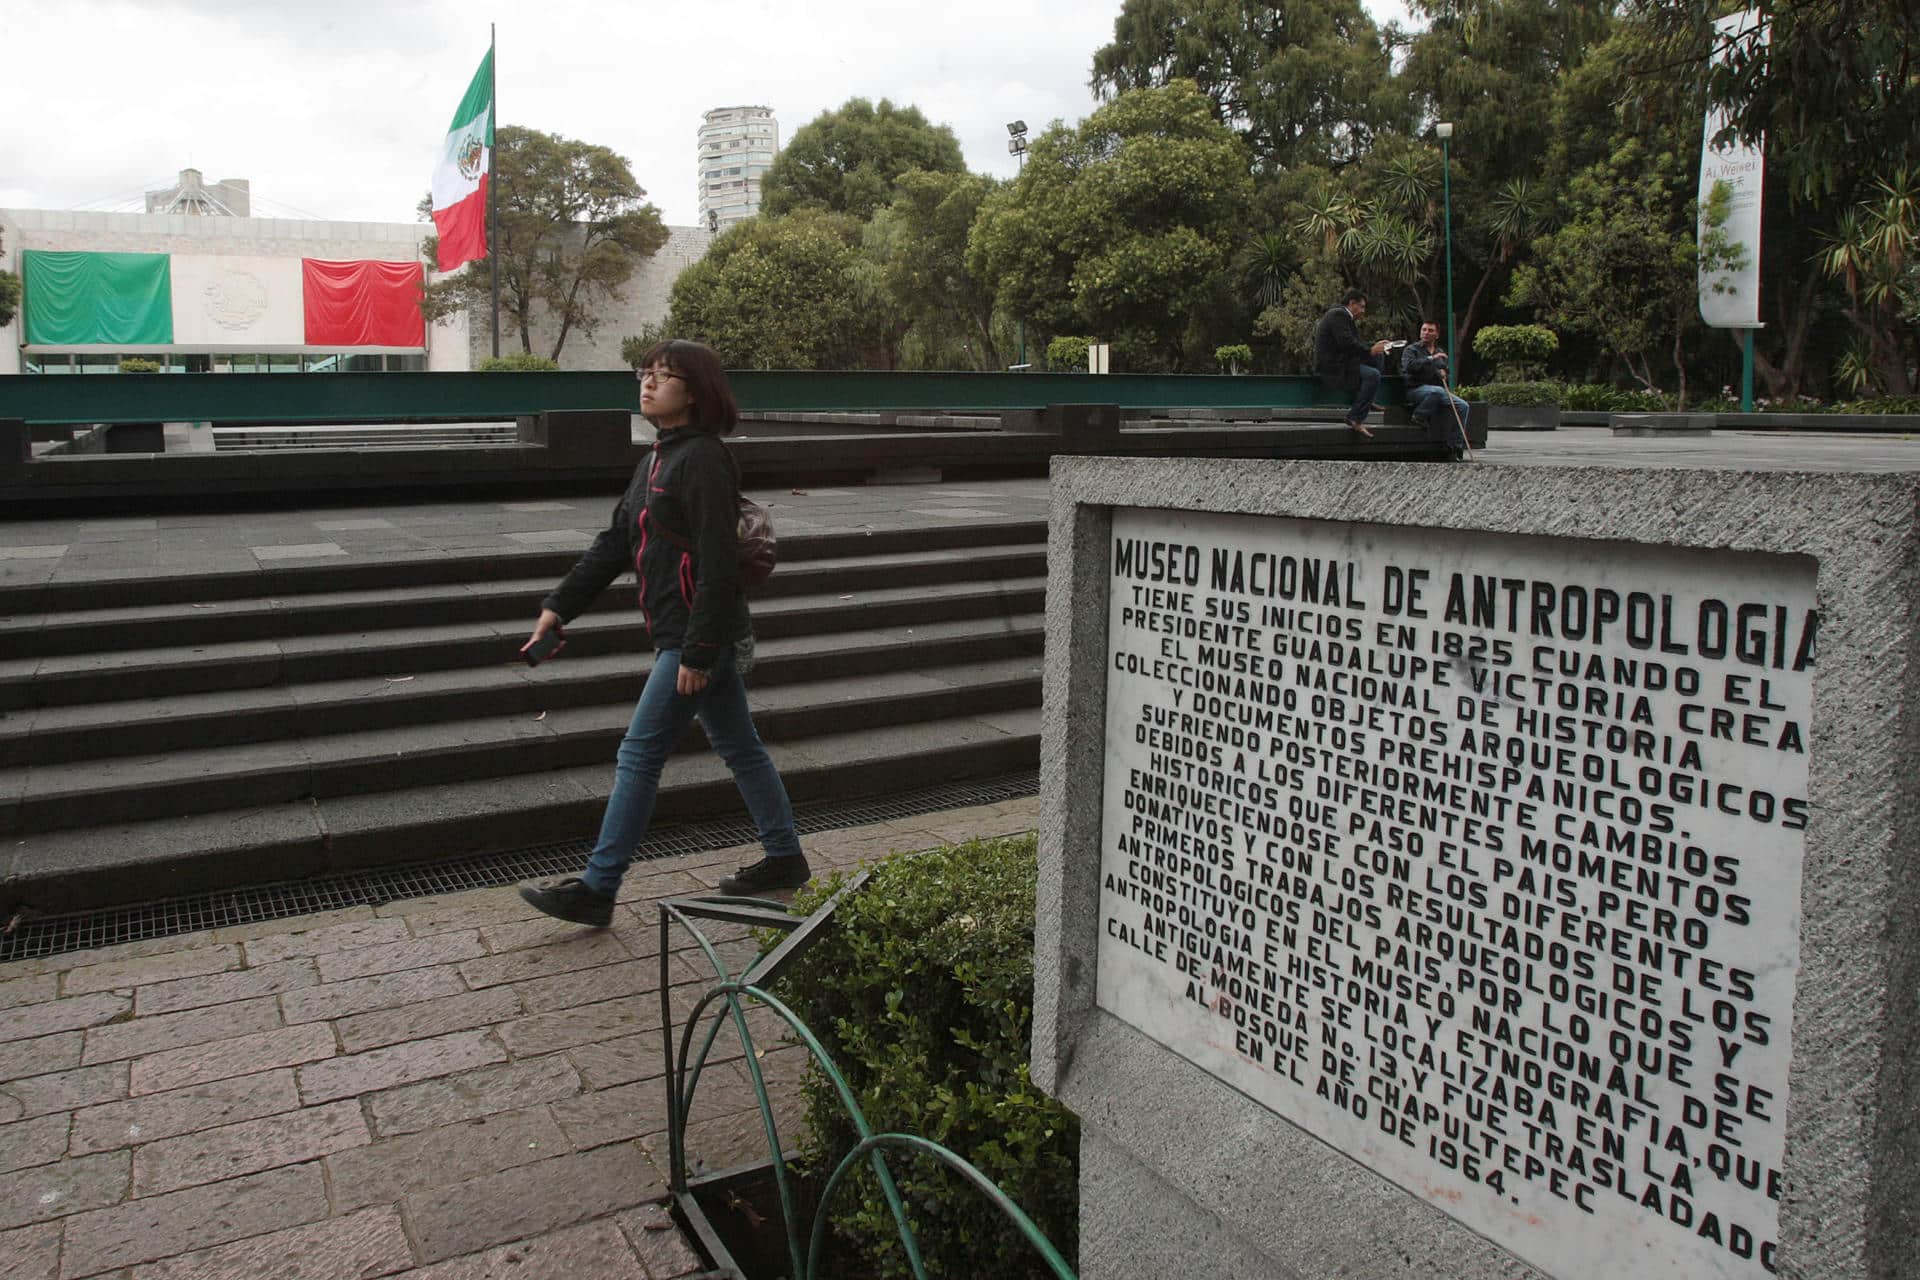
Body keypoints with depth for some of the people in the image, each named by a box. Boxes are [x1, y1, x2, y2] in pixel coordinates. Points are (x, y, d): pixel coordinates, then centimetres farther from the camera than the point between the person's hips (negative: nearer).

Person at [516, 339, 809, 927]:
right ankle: (785, 859, 28)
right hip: (695, 638, 10)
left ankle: (596, 890, 6)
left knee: (638, 756, -4)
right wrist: (559, 606, 12)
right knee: (739, 747, 16)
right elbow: (615, 542, 16)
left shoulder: (702, 460, -17)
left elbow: (717, 566, -22)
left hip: (699, 636, -10)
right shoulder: (658, 458, 14)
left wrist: (696, 653, -23)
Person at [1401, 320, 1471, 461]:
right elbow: (1409, 366, -16)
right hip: (1415, 390, -6)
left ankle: (1455, 446, -15)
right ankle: (1419, 416, -16)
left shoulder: (1440, 353, 23)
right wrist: (1431, 359, -19)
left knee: (1462, 406, -16)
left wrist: (1443, 374, 6)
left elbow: (1445, 373, 31)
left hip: (1437, 390, 6)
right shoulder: (1412, 349, 5)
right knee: (1437, 391, -40)